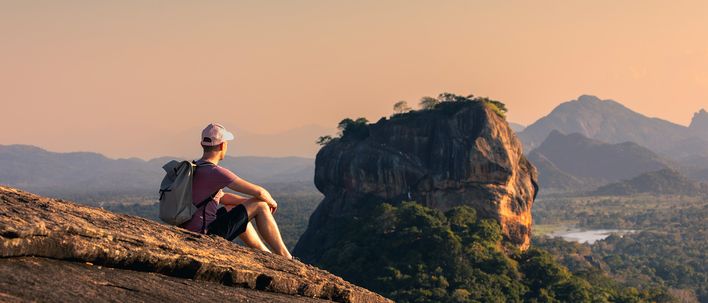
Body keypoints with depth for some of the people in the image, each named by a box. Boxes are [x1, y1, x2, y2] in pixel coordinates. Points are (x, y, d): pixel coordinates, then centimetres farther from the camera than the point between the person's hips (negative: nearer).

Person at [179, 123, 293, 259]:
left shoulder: (193, 168, 10)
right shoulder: (215, 172, -18)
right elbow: (259, 192, -15)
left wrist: (250, 201, 20)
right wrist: (271, 201, 7)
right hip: (206, 236, -9)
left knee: (234, 208, 32)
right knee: (260, 205, 1)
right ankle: (285, 259, 12)